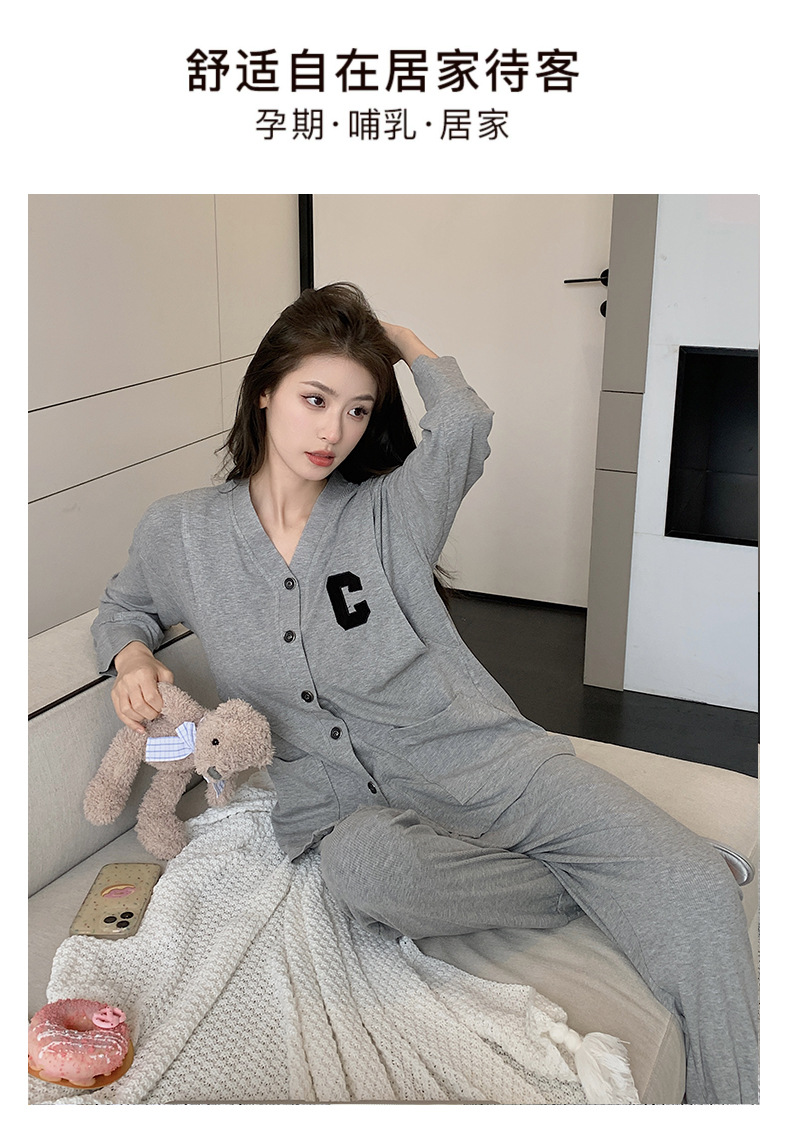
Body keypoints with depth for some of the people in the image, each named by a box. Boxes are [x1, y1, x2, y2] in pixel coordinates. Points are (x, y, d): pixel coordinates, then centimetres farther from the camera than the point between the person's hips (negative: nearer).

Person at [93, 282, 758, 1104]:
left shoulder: (384, 514, 2)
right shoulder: (178, 532, 8)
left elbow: (461, 421, -17)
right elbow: (125, 605, 27)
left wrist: (396, 337, 3)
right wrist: (130, 656, 3)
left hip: (470, 757, 0)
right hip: (338, 802, 0)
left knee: (694, 888, -22)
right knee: (365, 869, -40)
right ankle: (594, 887, -15)